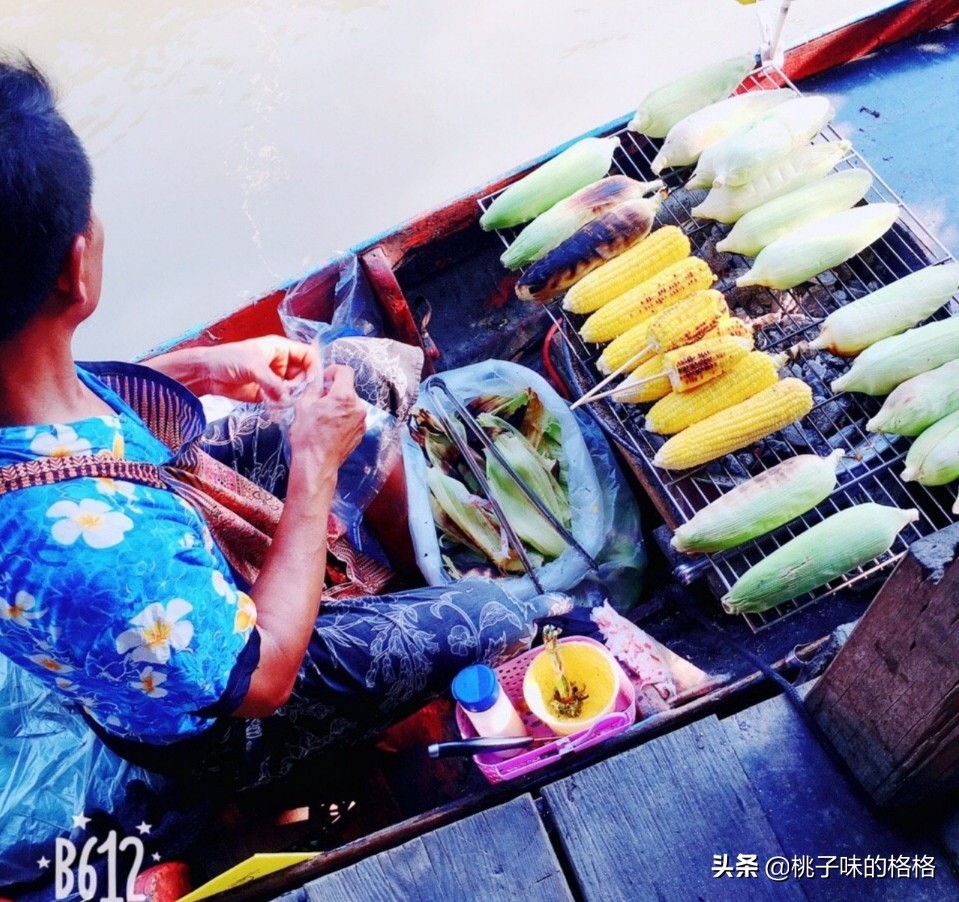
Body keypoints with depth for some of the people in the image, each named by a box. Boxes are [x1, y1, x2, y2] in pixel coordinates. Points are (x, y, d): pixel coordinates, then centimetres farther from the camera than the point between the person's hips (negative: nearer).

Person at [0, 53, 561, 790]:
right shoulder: (98, 550, -47)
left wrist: (198, 369, -10)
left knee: (360, 373, 11)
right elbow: (265, 675, -28)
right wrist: (317, 466, -24)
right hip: (223, 725, -6)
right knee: (501, 617, 3)